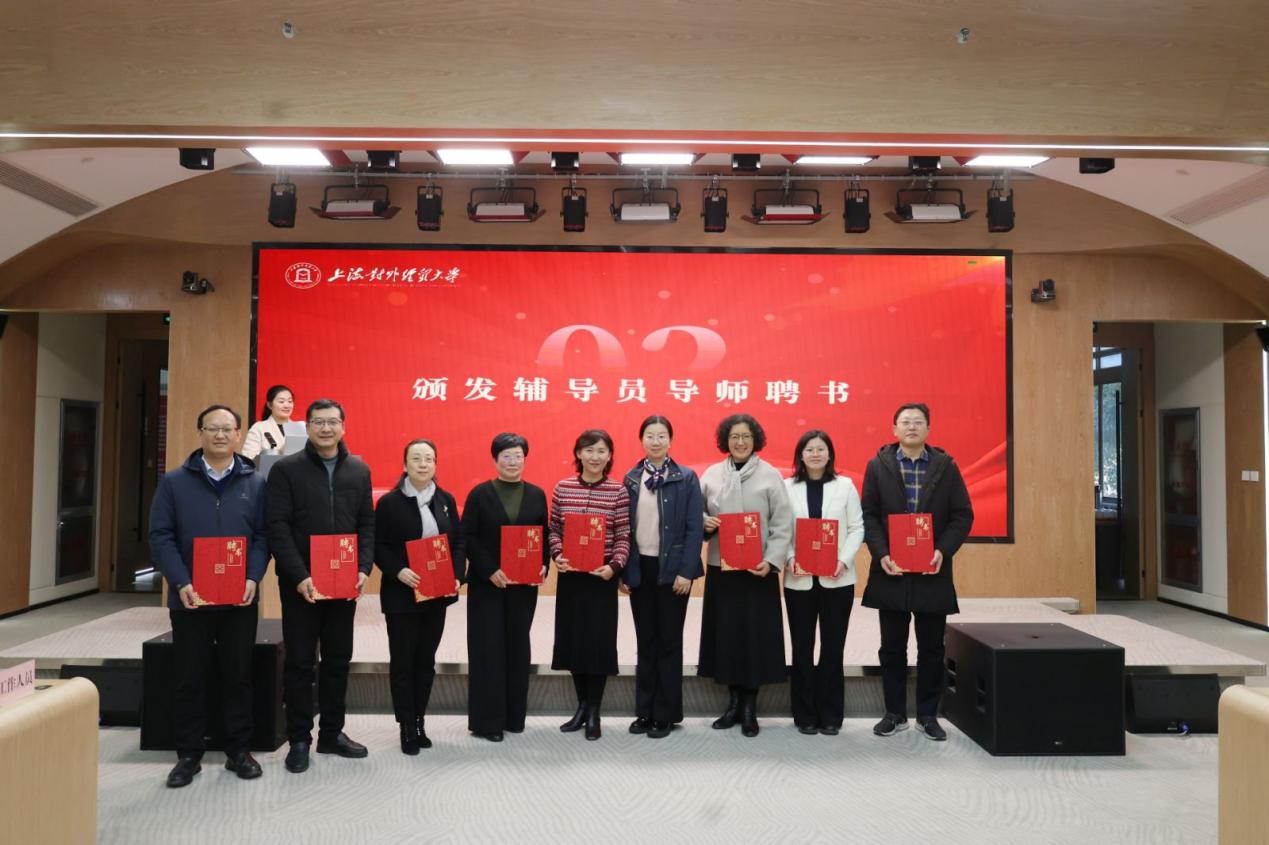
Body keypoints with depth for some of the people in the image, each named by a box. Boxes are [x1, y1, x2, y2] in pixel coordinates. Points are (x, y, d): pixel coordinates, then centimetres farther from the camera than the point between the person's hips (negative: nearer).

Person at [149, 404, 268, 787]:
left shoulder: (255, 483, 5)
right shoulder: (174, 482, 3)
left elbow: (263, 535, 1)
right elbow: (160, 536, -2)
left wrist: (253, 578, -13)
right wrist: (181, 583, -14)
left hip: (239, 598, 1)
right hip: (190, 597, 0)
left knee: (238, 676, 8)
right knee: (190, 678, 8)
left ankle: (239, 751, 20)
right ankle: (189, 755, 20)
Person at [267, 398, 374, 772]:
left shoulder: (359, 471, 8)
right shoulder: (286, 469, -3)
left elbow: (367, 525, 8)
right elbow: (278, 527, -9)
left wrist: (363, 569, -6)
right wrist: (300, 576, -17)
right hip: (301, 583, -3)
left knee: (338, 660, 11)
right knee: (300, 663, 5)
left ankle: (332, 733, 24)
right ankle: (299, 739, 16)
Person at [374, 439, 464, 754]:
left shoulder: (446, 500, 6)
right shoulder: (389, 502, -6)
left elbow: (458, 542, 7)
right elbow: (378, 546, -7)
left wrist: (457, 576, -7)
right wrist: (398, 571, -22)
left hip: (437, 594, 4)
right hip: (401, 595, -4)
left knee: (426, 660, 12)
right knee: (402, 661, 3)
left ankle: (419, 723, 24)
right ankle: (407, 728, 14)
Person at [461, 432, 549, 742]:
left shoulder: (536, 494, 6)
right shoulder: (480, 493, -3)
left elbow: (544, 536, 7)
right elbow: (467, 537, -6)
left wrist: (543, 566, -10)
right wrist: (490, 570, -16)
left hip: (524, 583, 3)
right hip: (486, 583, -3)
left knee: (518, 646, 10)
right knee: (488, 648, 0)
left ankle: (514, 716, 21)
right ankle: (487, 719, 9)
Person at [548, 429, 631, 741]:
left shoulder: (618, 490, -5)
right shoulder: (562, 487, 2)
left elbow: (623, 536, -4)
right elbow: (554, 528, 7)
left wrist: (615, 566, -18)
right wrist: (557, 555, -9)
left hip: (602, 576, -3)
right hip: (569, 575, 3)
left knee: (600, 640, 1)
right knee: (572, 638, 9)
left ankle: (594, 712, 17)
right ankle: (582, 706, 26)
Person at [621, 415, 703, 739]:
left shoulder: (686, 478, -4)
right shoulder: (630, 479, 5)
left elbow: (695, 527, -7)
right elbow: (624, 526, 6)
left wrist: (686, 570, -13)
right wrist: (624, 570, 2)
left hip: (671, 568, -3)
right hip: (640, 568, 3)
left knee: (669, 641, 5)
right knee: (646, 641, 12)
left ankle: (666, 714, 16)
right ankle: (645, 710, 22)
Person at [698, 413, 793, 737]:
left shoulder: (770, 475, -3)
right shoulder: (712, 474, 6)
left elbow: (783, 524, -5)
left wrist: (771, 561, -15)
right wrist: (705, 522, -10)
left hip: (757, 569, -3)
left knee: (755, 635, 2)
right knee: (725, 633, 7)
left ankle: (750, 706, 15)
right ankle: (734, 701, 22)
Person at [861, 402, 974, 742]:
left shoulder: (946, 466, 2)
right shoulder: (878, 466, 1)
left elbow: (963, 515, 1)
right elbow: (869, 515, -1)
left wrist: (943, 551, -14)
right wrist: (881, 554, -14)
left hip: (932, 572, 0)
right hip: (891, 570, 0)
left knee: (931, 648, 9)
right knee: (892, 648, 8)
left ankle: (928, 715, 22)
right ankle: (895, 713, 21)